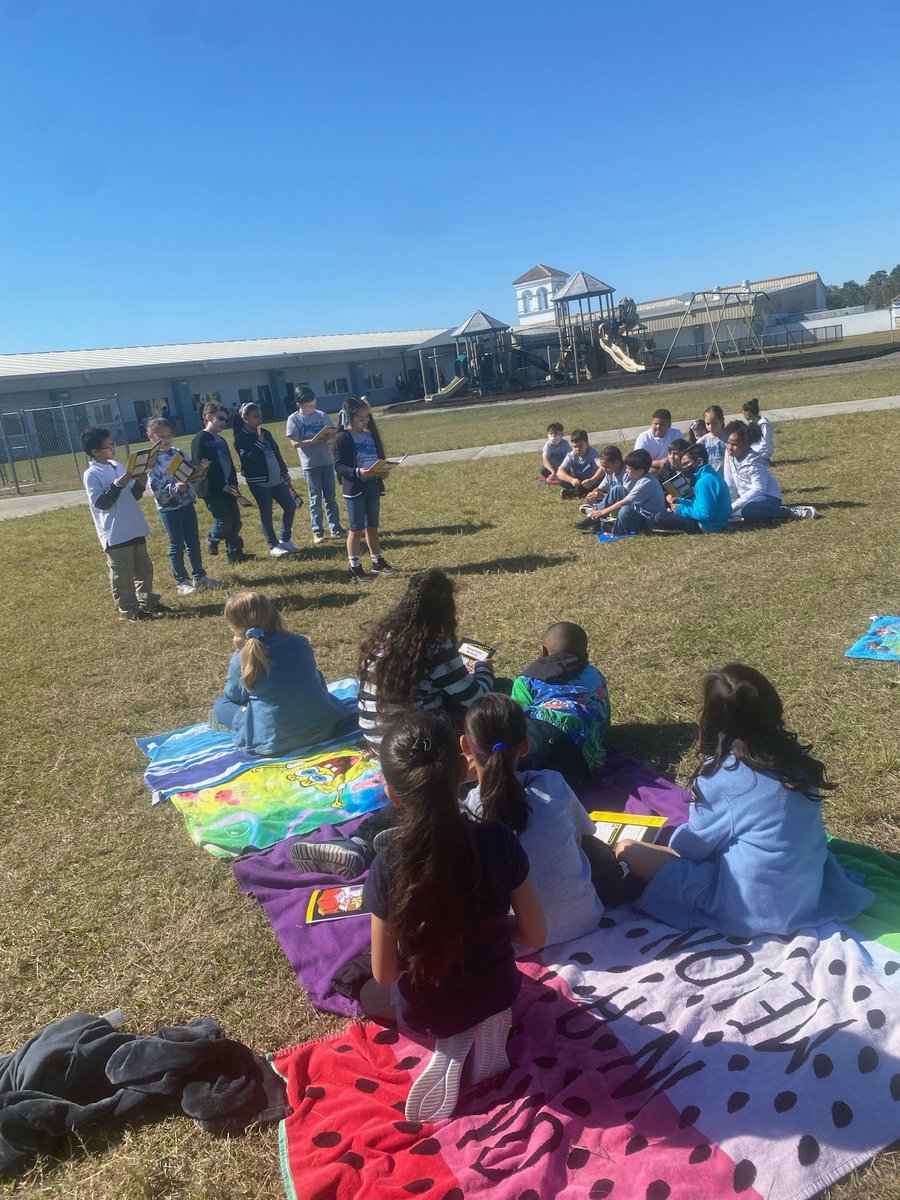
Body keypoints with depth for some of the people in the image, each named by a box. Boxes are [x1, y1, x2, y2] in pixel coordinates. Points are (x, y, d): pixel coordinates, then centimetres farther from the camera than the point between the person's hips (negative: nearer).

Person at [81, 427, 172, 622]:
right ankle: (129, 610, 11)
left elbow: (134, 496, 14)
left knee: (144, 568, 17)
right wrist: (118, 484, -24)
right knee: (122, 574, 1)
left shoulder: (118, 466, 10)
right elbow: (100, 503, -18)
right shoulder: (92, 474, -11)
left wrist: (140, 483, -6)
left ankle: (148, 601, 30)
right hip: (114, 534, -8)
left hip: (134, 528, 8)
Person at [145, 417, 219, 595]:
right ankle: (181, 582, 14)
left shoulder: (177, 452, 5)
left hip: (187, 504, 5)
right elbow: (157, 490, -17)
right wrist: (176, 488, -30)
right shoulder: (151, 460, -11)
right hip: (168, 509, -5)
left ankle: (199, 576, 24)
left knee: (193, 541, 11)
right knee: (177, 545, 3)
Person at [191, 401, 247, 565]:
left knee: (235, 521, 6)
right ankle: (212, 540, 19)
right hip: (213, 489, -8)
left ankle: (234, 552, 15)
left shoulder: (221, 440, 18)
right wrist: (221, 485, -18)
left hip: (227, 488, 8)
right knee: (224, 521, -8)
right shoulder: (201, 439, -9)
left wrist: (233, 483, 1)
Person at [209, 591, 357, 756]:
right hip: (323, 730, 3)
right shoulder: (300, 643, -3)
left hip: (274, 744, -3)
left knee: (220, 707, 18)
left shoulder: (241, 660, -11)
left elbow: (234, 696, 6)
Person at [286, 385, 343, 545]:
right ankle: (317, 531, 9)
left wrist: (330, 438, -17)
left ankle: (335, 528, 16)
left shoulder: (322, 415, 5)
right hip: (310, 464, -3)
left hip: (327, 461, 3)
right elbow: (295, 442, -9)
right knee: (315, 499, 2)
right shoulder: (294, 419, -4)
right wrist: (314, 440, -21)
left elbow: (333, 433, 6)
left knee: (331, 497, 8)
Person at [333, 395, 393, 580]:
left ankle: (377, 562, 26)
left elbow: (378, 457, 18)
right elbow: (339, 465, -14)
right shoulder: (343, 438, -9)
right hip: (354, 488, -6)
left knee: (373, 526, 16)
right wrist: (357, 473, -30)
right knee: (356, 529, -1)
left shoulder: (370, 435, 11)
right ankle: (355, 568, 6)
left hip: (373, 485, 6)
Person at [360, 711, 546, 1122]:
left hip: (429, 1014, -3)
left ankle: (448, 1038, 7)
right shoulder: (499, 840, -25)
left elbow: (385, 975, -18)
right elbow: (535, 934, -12)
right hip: (498, 993, 3)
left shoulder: (389, 868, -31)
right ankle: (482, 1026, 10)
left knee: (360, 987, 31)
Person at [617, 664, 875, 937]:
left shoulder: (720, 774, -17)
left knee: (628, 849, -4)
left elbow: (696, 845, -5)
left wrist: (677, 837, 16)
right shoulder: (796, 757, -1)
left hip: (749, 908, -6)